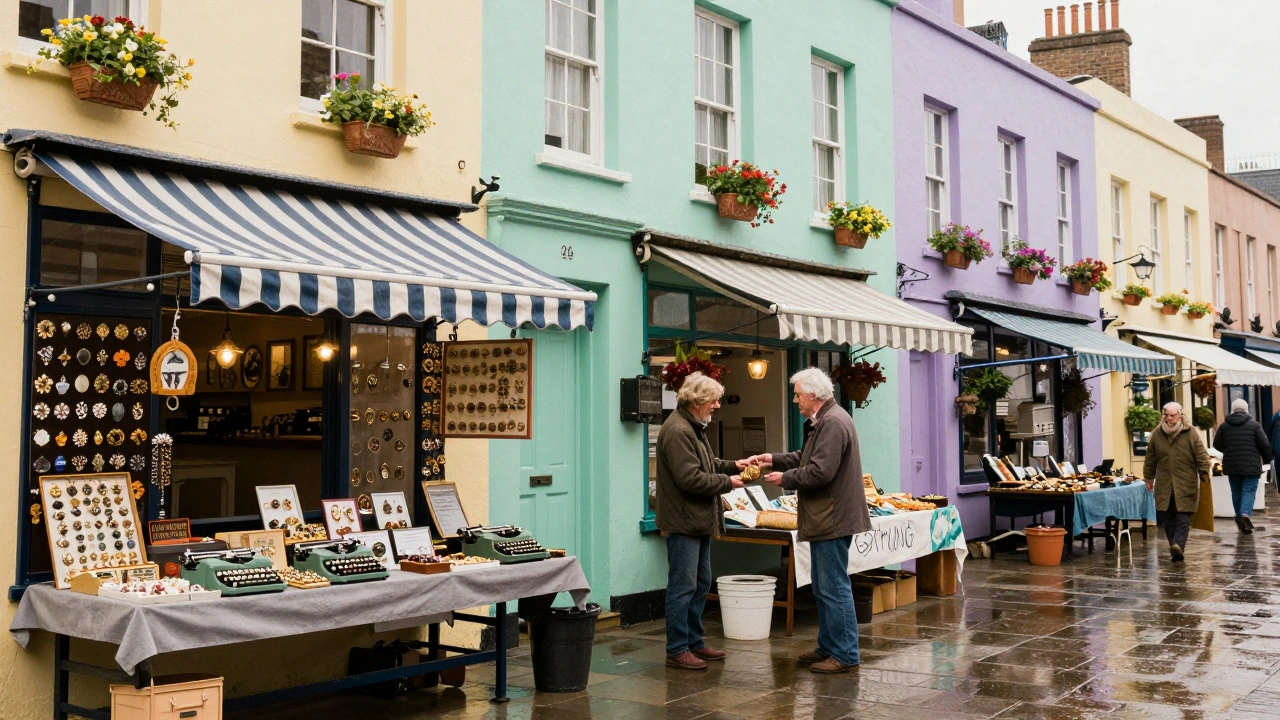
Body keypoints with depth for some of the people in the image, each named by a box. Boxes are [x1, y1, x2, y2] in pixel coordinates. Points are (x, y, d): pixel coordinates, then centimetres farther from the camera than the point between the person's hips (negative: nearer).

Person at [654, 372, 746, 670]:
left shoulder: (694, 428, 15)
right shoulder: (677, 431, -20)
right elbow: (691, 478, -24)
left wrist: (733, 466, 9)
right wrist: (727, 482, -14)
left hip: (699, 521, 11)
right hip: (683, 522, -11)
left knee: (701, 584, 16)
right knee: (683, 587, -5)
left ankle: (694, 642, 25)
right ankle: (677, 649, 3)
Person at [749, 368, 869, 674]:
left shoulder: (833, 422, -19)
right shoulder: (825, 420, 16)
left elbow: (820, 471, -24)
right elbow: (806, 458, 23)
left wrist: (785, 478, -11)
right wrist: (773, 459, 11)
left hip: (833, 519, -11)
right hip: (826, 520, 11)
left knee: (834, 588, -5)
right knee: (824, 589, 17)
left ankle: (844, 655, 2)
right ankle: (827, 648, 26)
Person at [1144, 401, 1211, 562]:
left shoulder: (1190, 433, -3)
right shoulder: (1157, 434, 5)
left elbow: (1201, 456, -3)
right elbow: (1150, 459, 14)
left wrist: (1205, 476, -8)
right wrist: (1149, 478, 16)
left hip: (1186, 486, -3)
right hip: (1164, 485, 3)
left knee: (1183, 518, -4)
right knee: (1168, 519, 2)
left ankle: (1178, 545, -7)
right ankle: (1176, 547, 4)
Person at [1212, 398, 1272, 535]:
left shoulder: (1224, 425, 2)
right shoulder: (1254, 424, -4)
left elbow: (1217, 445, 8)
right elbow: (1265, 445, -5)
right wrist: (1267, 459, 13)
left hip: (1231, 466, 3)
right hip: (1251, 466, -3)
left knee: (1236, 492, 14)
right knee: (1249, 490, -1)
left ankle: (1240, 519, 18)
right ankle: (1245, 514, -23)